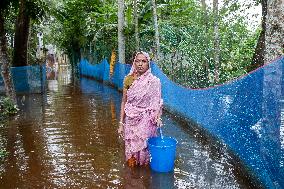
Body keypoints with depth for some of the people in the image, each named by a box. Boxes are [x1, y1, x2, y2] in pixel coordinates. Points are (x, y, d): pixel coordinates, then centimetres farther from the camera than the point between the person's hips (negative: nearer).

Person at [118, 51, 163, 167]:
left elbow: (157, 103, 0)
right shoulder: (128, 79, 0)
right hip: (131, 120, 2)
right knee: (131, 148, 8)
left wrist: (157, 117, -18)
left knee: (144, 147, 5)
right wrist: (121, 123, 1)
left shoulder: (154, 81, -5)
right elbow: (124, 102, 3)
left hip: (147, 121, -2)